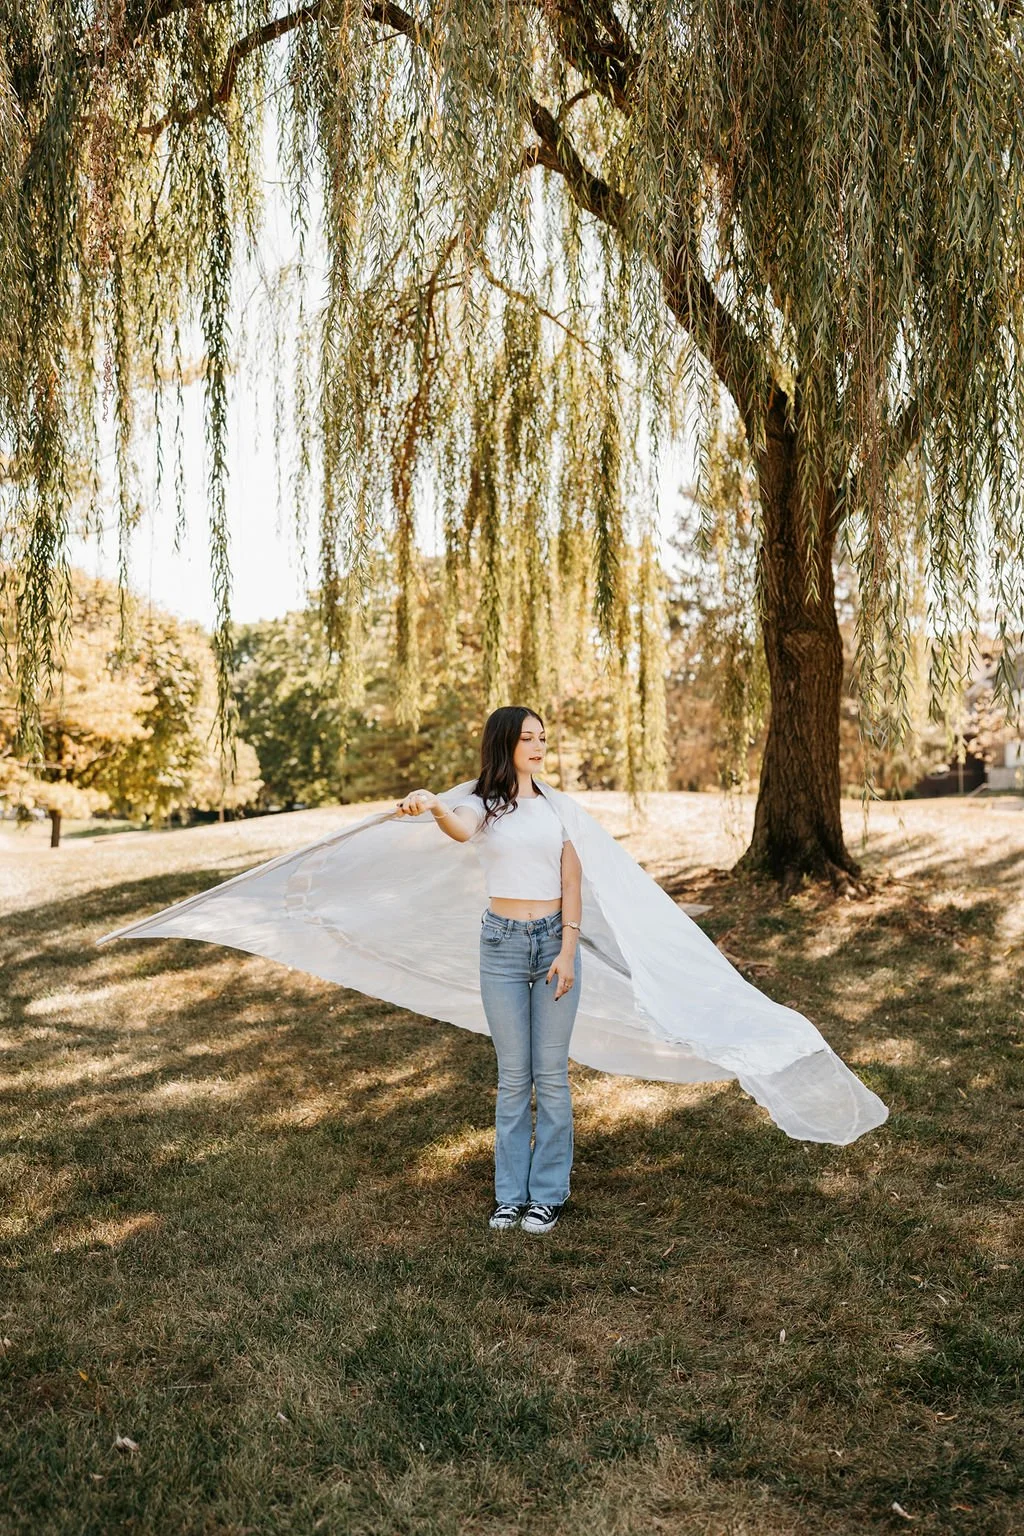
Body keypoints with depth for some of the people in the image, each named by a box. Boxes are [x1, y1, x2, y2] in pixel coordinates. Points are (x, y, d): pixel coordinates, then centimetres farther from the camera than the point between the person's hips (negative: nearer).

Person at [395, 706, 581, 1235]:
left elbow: (571, 884, 4)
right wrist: (434, 806, -49)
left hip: (555, 941, 1)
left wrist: (567, 951, -5)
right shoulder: (482, 805, 0)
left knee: (551, 1074, 5)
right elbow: (461, 829, -26)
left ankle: (548, 1193, 18)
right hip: (503, 945, -1)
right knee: (513, 1077, 7)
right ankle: (510, 1194, 20)